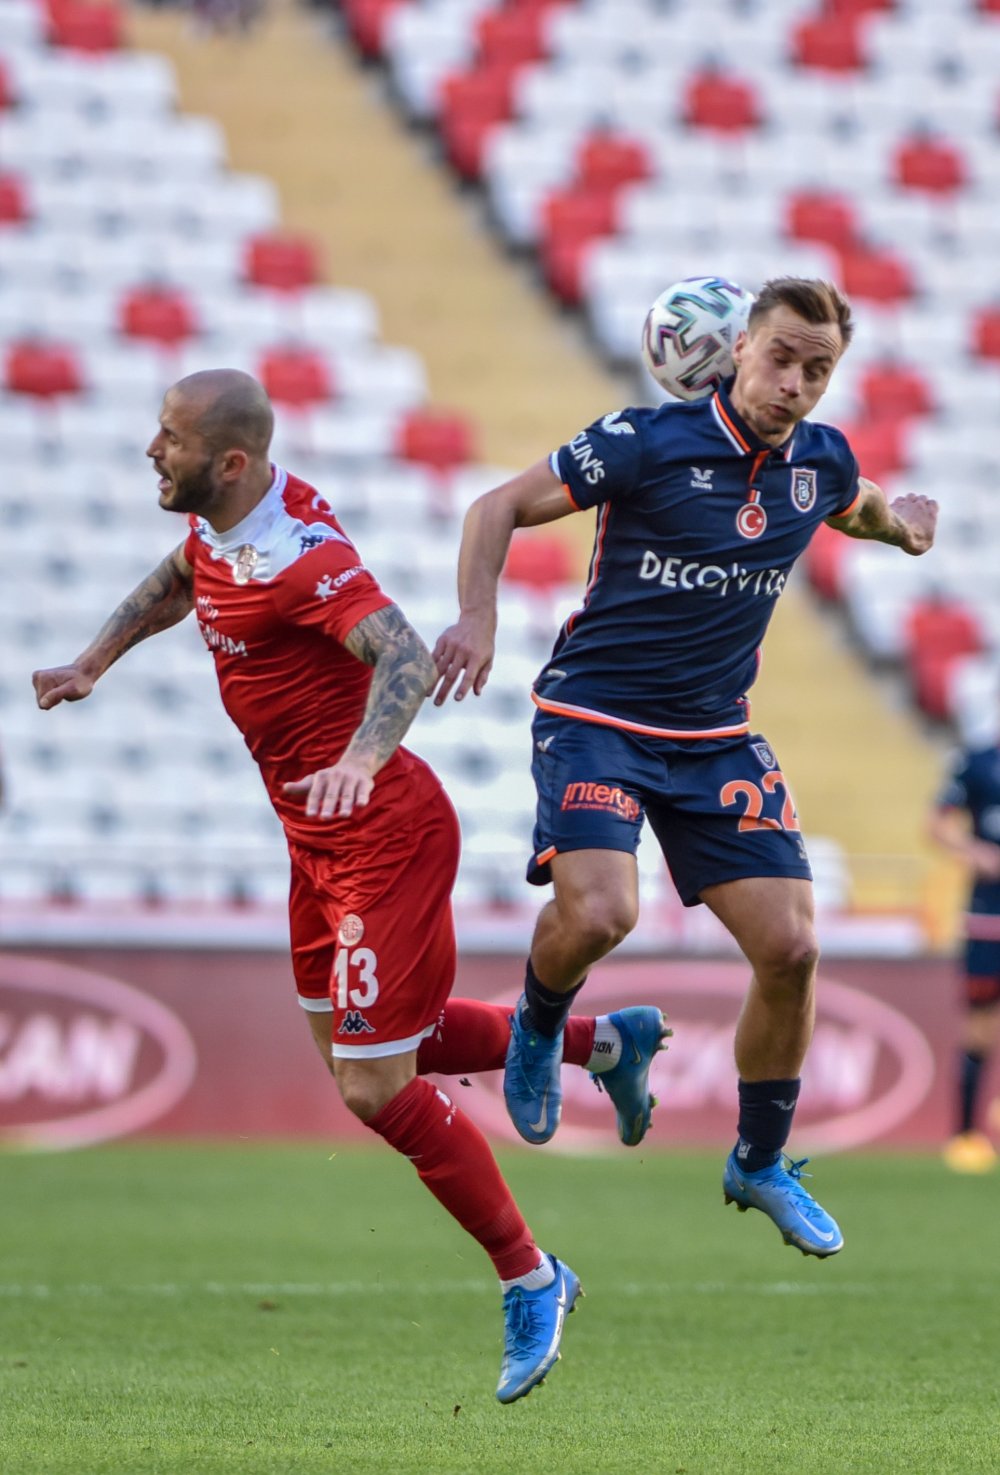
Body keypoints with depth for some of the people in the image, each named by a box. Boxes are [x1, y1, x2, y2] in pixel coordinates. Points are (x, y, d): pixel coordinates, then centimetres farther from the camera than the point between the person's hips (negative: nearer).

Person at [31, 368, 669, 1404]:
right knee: (348, 1039, 21)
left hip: (382, 839, -10)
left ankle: (528, 1280, 8)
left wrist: (360, 758, -56)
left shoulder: (298, 556, -26)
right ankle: (603, 1041, 33)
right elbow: (174, 584, 28)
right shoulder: (215, 524, 3)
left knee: (376, 1089, -9)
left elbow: (406, 657, -40)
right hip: (322, 841, 10)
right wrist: (92, 665, 18)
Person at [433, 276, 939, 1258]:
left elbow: (860, 509, 30)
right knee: (597, 913, -28)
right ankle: (539, 1025, 8)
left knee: (789, 948, -5)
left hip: (717, 737, 5)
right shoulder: (646, 442, -15)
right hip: (596, 717, -5)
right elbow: (500, 507, -9)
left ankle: (761, 1162, 16)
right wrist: (477, 613, -24)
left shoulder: (821, 461, 2)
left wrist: (903, 522, 11)